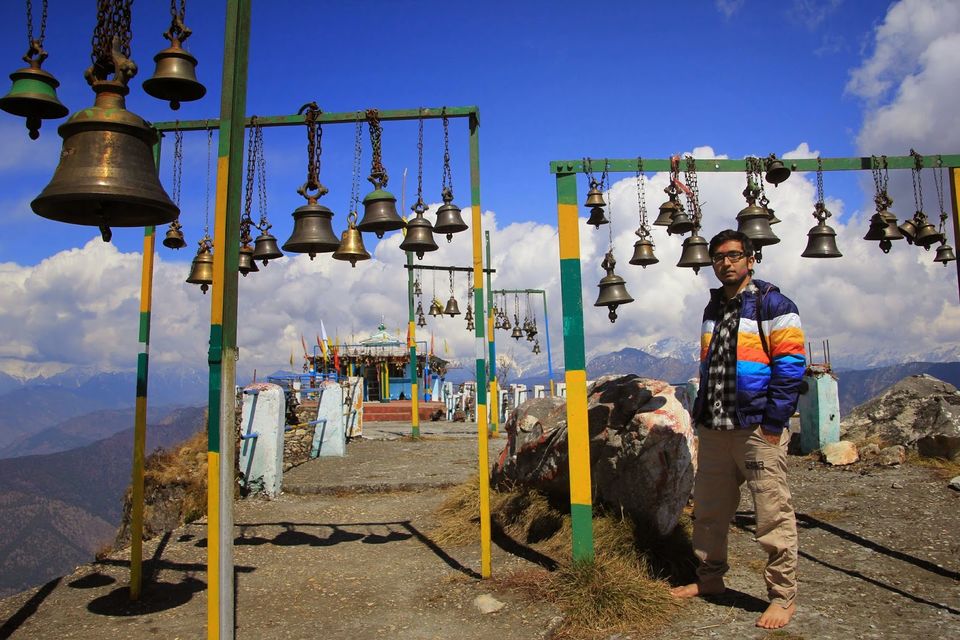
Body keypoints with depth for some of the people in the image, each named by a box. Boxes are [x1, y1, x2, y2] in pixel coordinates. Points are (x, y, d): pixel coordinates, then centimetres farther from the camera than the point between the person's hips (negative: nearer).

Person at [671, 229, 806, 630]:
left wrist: (773, 423, -15)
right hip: (714, 429, 7)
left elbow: (790, 365, -10)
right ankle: (710, 577, 29)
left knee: (773, 514, -2)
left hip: (758, 429, -7)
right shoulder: (713, 309, 18)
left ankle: (783, 595, 12)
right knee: (708, 510, 14)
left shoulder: (772, 304, -5)